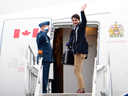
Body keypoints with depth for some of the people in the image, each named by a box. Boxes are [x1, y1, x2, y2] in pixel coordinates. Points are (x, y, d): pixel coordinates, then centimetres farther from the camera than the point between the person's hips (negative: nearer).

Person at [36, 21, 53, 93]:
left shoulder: (46, 36, 25)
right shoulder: (40, 34, -5)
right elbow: (42, 37, -32)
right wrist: (46, 30, -15)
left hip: (47, 59, 10)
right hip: (43, 58, -10)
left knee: (46, 77, 10)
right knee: (43, 76, -12)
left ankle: (44, 91, 13)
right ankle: (43, 91, -13)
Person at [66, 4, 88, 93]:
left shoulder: (81, 27, -3)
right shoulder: (73, 29, 19)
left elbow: (84, 21, -24)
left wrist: (82, 12, -31)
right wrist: (69, 44, 5)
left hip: (81, 50, -9)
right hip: (76, 51, 9)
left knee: (77, 70, -13)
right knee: (77, 70, 11)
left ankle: (82, 88, -11)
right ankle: (81, 89, 16)